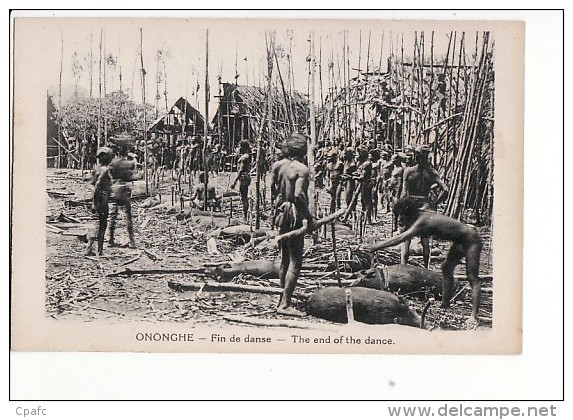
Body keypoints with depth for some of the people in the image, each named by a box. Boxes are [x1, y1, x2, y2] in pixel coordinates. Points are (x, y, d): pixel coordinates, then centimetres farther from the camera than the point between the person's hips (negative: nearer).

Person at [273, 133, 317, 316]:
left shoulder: (282, 167, 10)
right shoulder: (302, 169, -14)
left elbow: (278, 192, 11)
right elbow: (299, 194, -25)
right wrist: (309, 217, -21)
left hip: (282, 213, 9)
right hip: (294, 216, -8)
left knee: (284, 259, 17)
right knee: (295, 262, -6)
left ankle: (283, 299, 25)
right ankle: (284, 304, -9)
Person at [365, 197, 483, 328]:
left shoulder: (422, 221, -27)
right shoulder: (422, 214, -1)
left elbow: (400, 239, -32)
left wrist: (376, 247, -31)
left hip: (471, 240, -10)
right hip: (460, 241, 10)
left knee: (472, 278, -11)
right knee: (447, 270, 12)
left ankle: (474, 316, -12)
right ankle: (445, 306, 18)